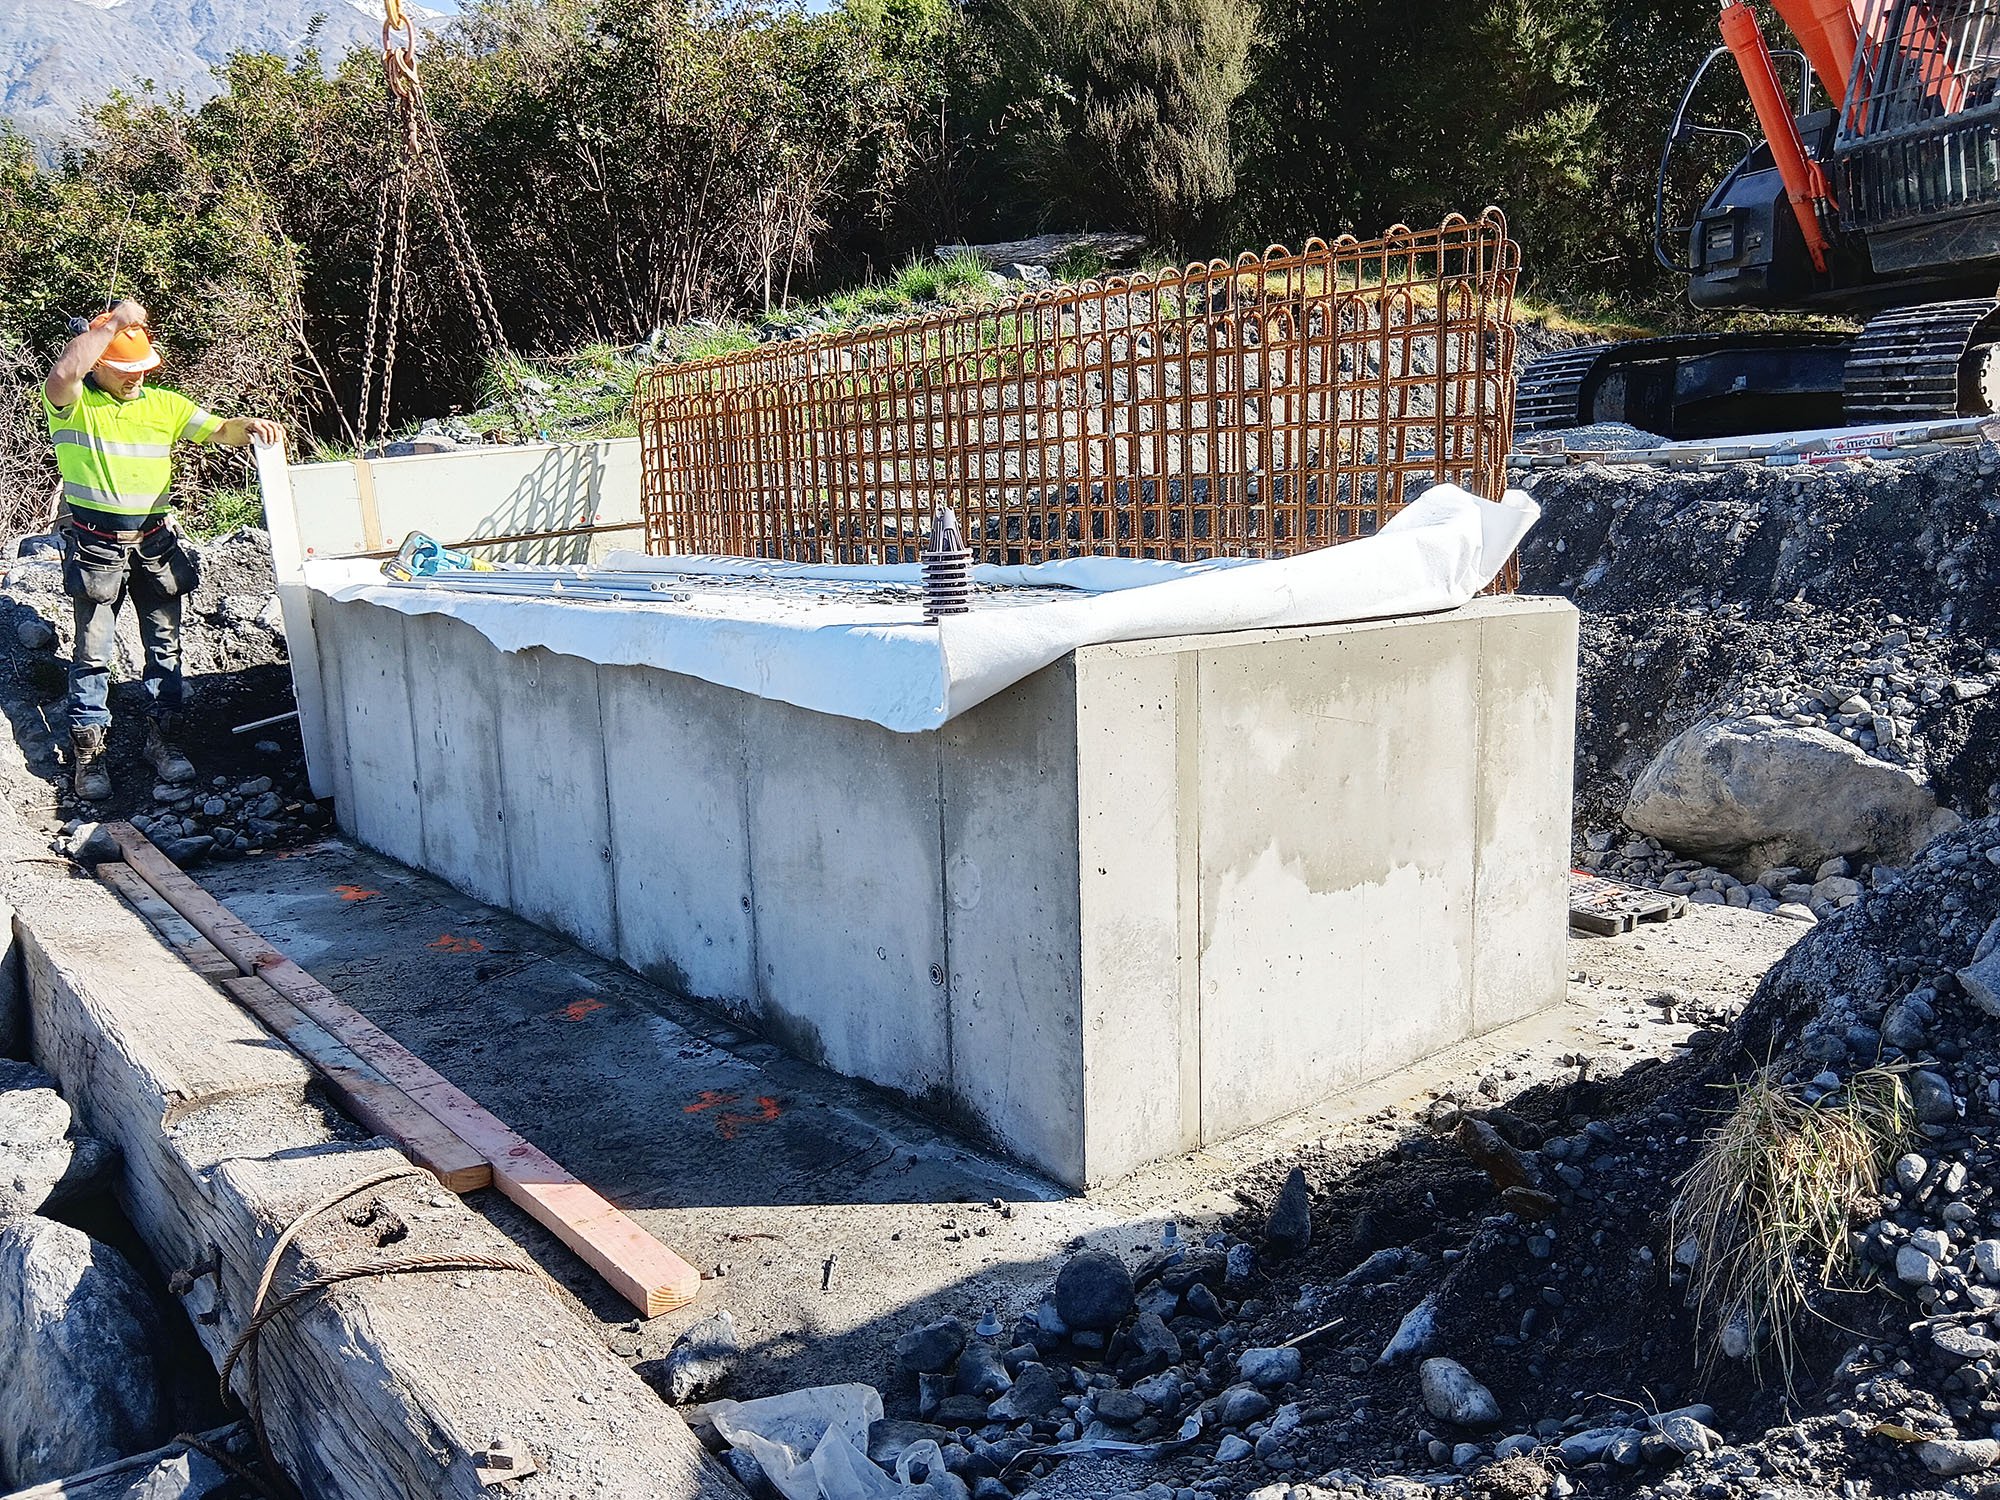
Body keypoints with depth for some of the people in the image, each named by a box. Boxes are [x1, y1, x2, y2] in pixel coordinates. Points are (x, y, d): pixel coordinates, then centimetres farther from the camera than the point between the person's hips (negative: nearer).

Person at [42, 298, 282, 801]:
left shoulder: (164, 405, 8)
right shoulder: (72, 405, -5)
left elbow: (219, 431, 1)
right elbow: (63, 373, -28)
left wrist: (250, 428, -23)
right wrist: (114, 321, -21)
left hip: (156, 542, 4)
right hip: (96, 546, -4)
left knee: (164, 643, 9)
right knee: (93, 651, 1)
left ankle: (160, 738, 22)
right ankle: (87, 750, 11)